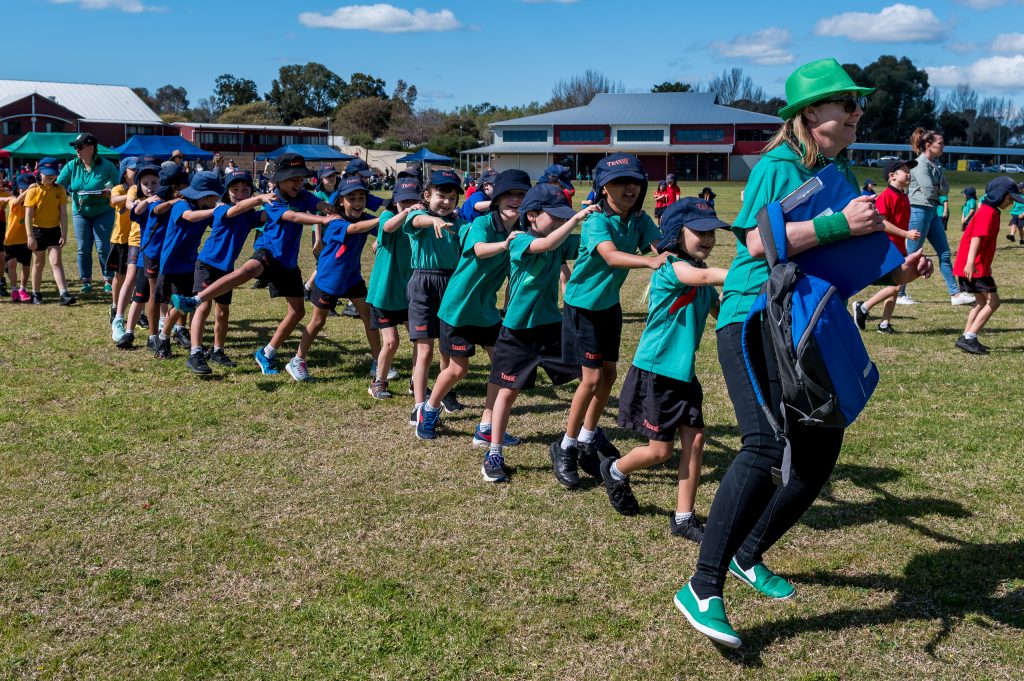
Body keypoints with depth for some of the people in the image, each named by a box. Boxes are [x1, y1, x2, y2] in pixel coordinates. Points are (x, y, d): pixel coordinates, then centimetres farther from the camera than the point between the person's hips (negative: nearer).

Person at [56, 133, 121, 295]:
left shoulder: (106, 166, -11)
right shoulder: (72, 166, -3)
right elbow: (58, 185, -6)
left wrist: (109, 193, -25)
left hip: (103, 212, -3)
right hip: (80, 212, 3)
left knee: (102, 247, -5)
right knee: (83, 248, 6)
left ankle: (108, 280, 7)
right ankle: (86, 281, 16)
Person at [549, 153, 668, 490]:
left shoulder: (639, 219, -6)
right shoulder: (597, 221, -24)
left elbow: (663, 245, -20)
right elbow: (611, 256, -42)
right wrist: (650, 262, -57)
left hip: (610, 304, 7)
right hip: (583, 305, -7)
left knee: (608, 374, 12)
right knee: (592, 377, -8)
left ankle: (587, 441, 31)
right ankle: (566, 448, 9)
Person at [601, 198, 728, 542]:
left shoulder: (700, 278, 8)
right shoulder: (671, 267, -17)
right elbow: (704, 275, -37)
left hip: (684, 373, 8)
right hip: (654, 372, -7)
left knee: (695, 440, 1)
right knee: (660, 451, 1)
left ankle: (683, 518, 11)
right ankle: (615, 471, 32)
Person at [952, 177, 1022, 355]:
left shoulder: (991, 211, 18)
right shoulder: (989, 212, -14)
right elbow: (977, 236, -27)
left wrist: (987, 265, 34)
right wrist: (970, 262, -38)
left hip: (980, 265, 11)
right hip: (975, 266, -11)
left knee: (982, 301, 17)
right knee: (993, 301, -8)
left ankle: (967, 338, 19)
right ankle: (969, 338, -9)